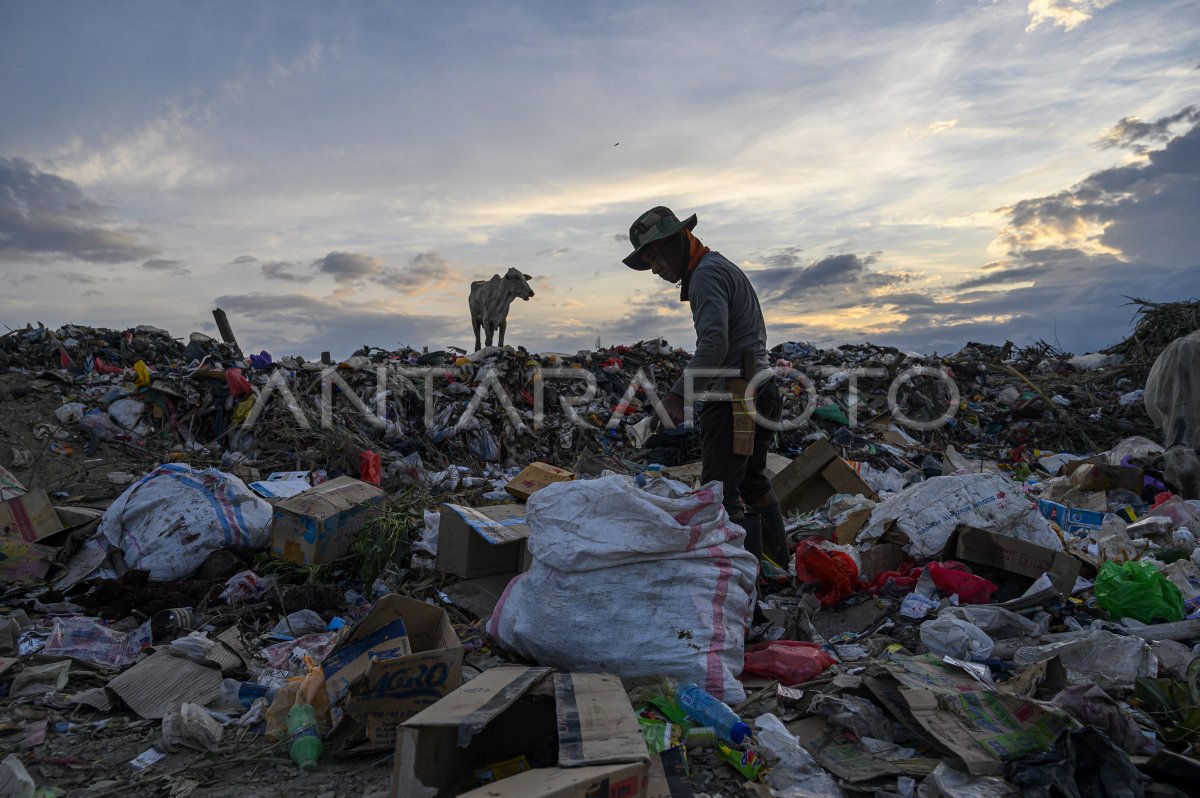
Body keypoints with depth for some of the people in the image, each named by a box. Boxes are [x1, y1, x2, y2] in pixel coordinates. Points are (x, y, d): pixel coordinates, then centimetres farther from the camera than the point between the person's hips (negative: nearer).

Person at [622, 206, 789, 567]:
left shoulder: (707, 274, -11)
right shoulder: (726, 267, 21)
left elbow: (714, 343, -25)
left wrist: (678, 394, -25)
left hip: (733, 396, -11)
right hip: (761, 390, 11)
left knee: (721, 490, -8)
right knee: (751, 480, 20)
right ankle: (777, 566, 31)